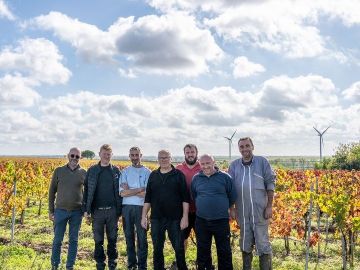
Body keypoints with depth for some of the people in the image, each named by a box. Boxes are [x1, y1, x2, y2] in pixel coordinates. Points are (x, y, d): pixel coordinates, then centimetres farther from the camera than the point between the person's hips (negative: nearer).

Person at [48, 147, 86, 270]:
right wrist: (51, 210, 4)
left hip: (77, 212, 1)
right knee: (57, 240, 5)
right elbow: (52, 191, 6)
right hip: (60, 210, 0)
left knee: (73, 240, 8)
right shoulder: (59, 171, 2)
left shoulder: (84, 173, 3)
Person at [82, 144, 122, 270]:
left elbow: (120, 191, 6)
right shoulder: (92, 170, 3)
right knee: (98, 241, 8)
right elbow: (86, 190, 5)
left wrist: (120, 210, 1)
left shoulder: (116, 171, 4)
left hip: (112, 210, 0)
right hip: (97, 211, 0)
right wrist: (86, 210, -1)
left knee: (112, 239, 9)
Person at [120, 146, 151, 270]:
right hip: (126, 208, 2)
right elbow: (122, 193, -5)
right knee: (129, 237, 11)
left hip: (141, 207, -2)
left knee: (142, 238, 2)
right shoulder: (125, 172, 6)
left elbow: (147, 194, -10)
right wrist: (140, 189, -10)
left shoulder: (147, 172, 1)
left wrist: (129, 191, -7)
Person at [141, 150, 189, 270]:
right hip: (156, 219, 3)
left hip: (175, 219, -3)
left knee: (179, 248, 4)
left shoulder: (178, 175, -2)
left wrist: (185, 216, -11)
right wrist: (144, 216, 6)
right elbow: (148, 198, 11)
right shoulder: (153, 175, 9)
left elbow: (185, 198, -5)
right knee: (157, 249, 10)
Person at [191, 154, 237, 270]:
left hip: (221, 221, -2)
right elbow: (193, 197, 18)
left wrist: (223, 208, 9)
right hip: (201, 221, 3)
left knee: (224, 251, 6)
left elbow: (232, 197, 4)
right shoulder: (196, 178, 5)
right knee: (203, 250, 13)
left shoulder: (225, 177, -4)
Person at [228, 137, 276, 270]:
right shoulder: (234, 165, 5)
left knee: (262, 242, 2)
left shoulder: (262, 162, -1)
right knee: (245, 243, 15)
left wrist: (269, 206, -6)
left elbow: (270, 183, -2)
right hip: (242, 211, 3)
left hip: (259, 210, -3)